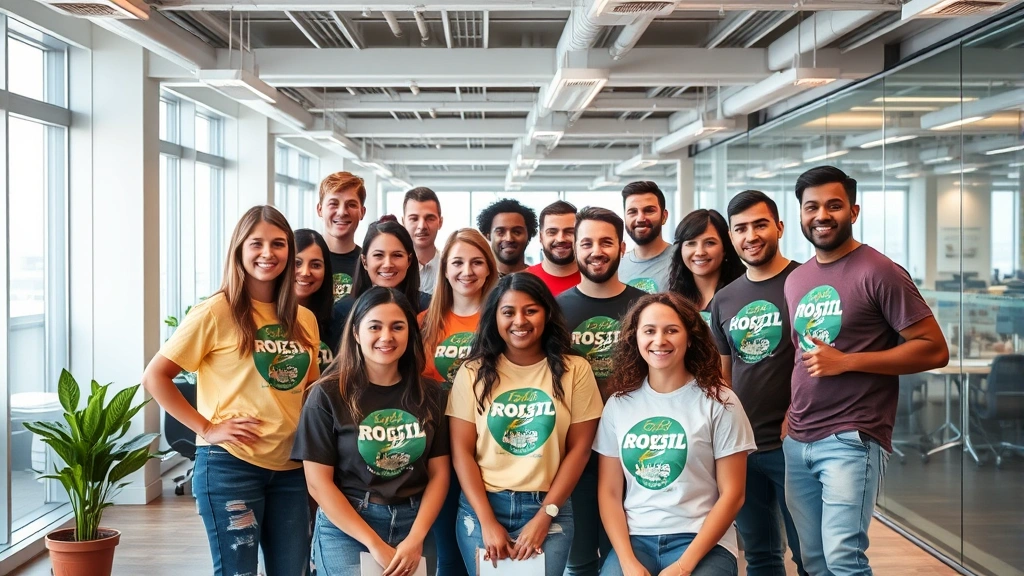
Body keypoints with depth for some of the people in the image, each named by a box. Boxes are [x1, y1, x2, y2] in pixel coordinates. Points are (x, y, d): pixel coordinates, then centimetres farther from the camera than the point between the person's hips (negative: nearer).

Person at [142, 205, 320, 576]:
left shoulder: (304, 319, 8)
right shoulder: (216, 312, -8)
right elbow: (155, 377, -8)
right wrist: (206, 429, -13)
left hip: (291, 468, 5)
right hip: (230, 466, -5)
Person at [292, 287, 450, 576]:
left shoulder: (430, 395, 3)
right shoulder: (328, 395, -7)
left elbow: (439, 473, 2)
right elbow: (318, 482, -9)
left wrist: (415, 539, -11)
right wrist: (375, 544, -14)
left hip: (414, 524, 3)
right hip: (344, 528, -3)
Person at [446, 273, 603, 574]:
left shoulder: (574, 370, -1)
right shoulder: (473, 373, 0)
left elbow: (579, 448, -1)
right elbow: (461, 450, -1)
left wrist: (544, 516, -7)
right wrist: (487, 522, -9)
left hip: (549, 509, 0)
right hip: (481, 508, 1)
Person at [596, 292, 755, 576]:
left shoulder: (719, 403, -1)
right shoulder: (619, 404, 7)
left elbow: (732, 494, -4)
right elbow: (609, 491, 6)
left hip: (701, 542, -2)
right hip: (635, 538, 2)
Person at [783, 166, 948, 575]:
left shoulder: (879, 272, -9)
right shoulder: (795, 280, 13)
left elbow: (934, 349, -11)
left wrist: (846, 361, -17)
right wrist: (792, 412, 10)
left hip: (852, 438, -7)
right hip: (796, 441, 7)